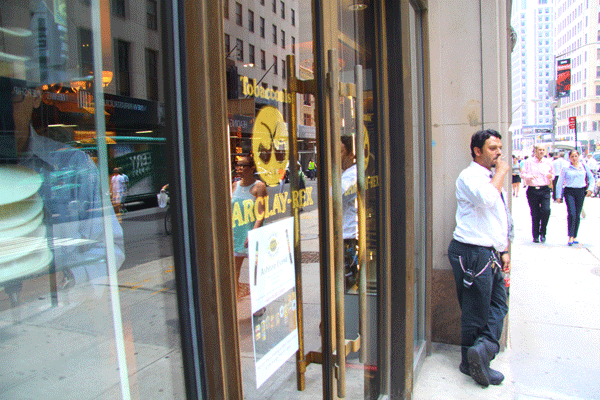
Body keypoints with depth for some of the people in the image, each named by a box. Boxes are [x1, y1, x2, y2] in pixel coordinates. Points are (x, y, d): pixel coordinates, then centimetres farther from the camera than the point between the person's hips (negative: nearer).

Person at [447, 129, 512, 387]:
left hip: (490, 253, 9)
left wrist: (504, 250, 18)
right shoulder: (469, 176, -10)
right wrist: (501, 173, -15)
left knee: (499, 304, 6)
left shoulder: (492, 179, 19)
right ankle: (471, 361, 16)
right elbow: (487, 199, -31)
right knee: (476, 310, 1)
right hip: (473, 253, -9)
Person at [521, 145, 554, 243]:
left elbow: (553, 175, 21)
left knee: (546, 210, -17)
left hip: (545, 190, 1)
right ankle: (535, 235, 14)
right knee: (535, 214, 2)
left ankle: (542, 233, 2)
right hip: (533, 190, -1)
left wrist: (550, 176, -3)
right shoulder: (529, 162, 5)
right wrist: (530, 176, -17)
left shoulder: (548, 162, 12)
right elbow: (522, 174, 4)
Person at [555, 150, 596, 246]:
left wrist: (590, 188, -1)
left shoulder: (584, 166, 9)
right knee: (571, 213, -15)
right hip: (569, 192, -2)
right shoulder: (565, 168, 3)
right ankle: (570, 237, -13)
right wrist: (559, 196, 1)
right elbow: (560, 183, 5)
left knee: (577, 215, 6)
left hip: (581, 191, 3)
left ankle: (575, 236, 16)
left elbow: (591, 178, 16)